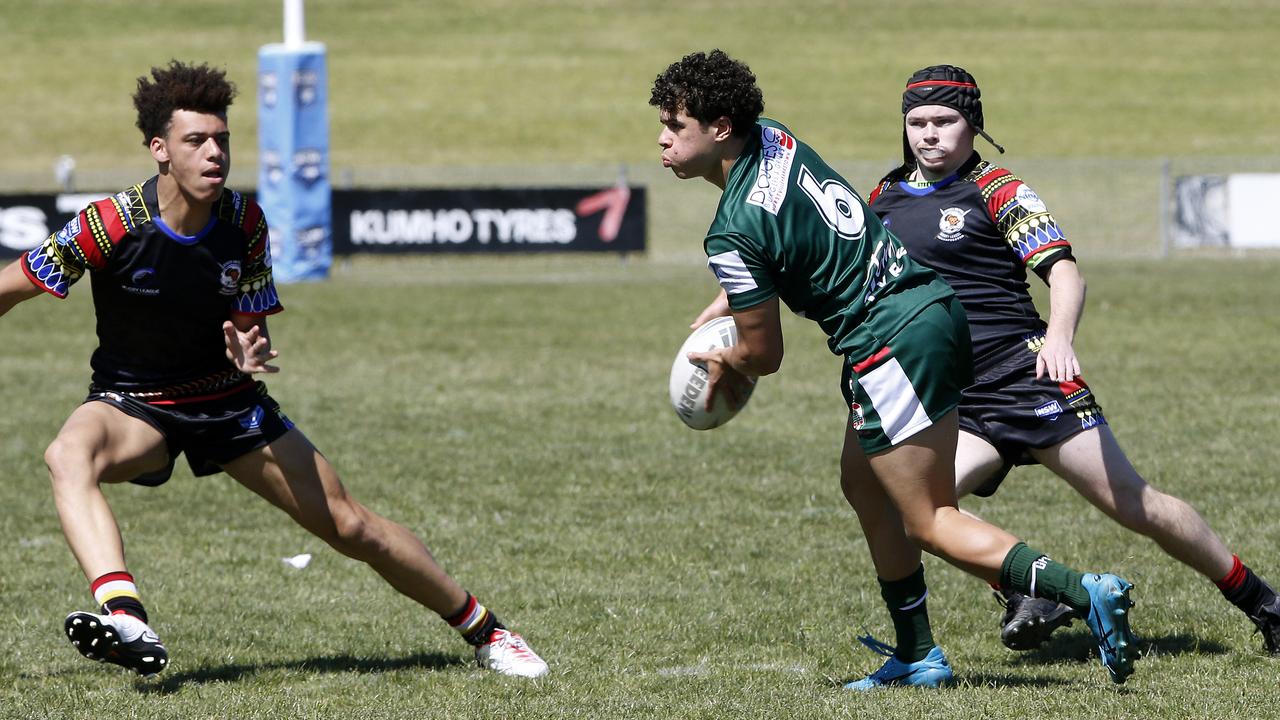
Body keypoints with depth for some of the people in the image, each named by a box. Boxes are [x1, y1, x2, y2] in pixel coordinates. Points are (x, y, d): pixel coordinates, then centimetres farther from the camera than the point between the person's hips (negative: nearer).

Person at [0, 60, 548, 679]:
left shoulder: (245, 222, -12)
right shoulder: (110, 225, -22)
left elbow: (254, 325, -3)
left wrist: (251, 353, -26)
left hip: (227, 398, 3)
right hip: (133, 404, -3)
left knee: (348, 525, 0)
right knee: (69, 455, -38)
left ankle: (485, 632, 19)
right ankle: (125, 622, -60)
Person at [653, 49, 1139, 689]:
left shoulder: (732, 235, -16)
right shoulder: (771, 136, 8)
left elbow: (763, 355, -6)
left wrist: (723, 370, 17)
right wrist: (731, 300, 25)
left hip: (893, 342, -9)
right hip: (933, 303, 9)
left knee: (929, 522, -4)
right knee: (862, 483, 20)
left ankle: (1085, 593, -18)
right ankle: (917, 655, 23)